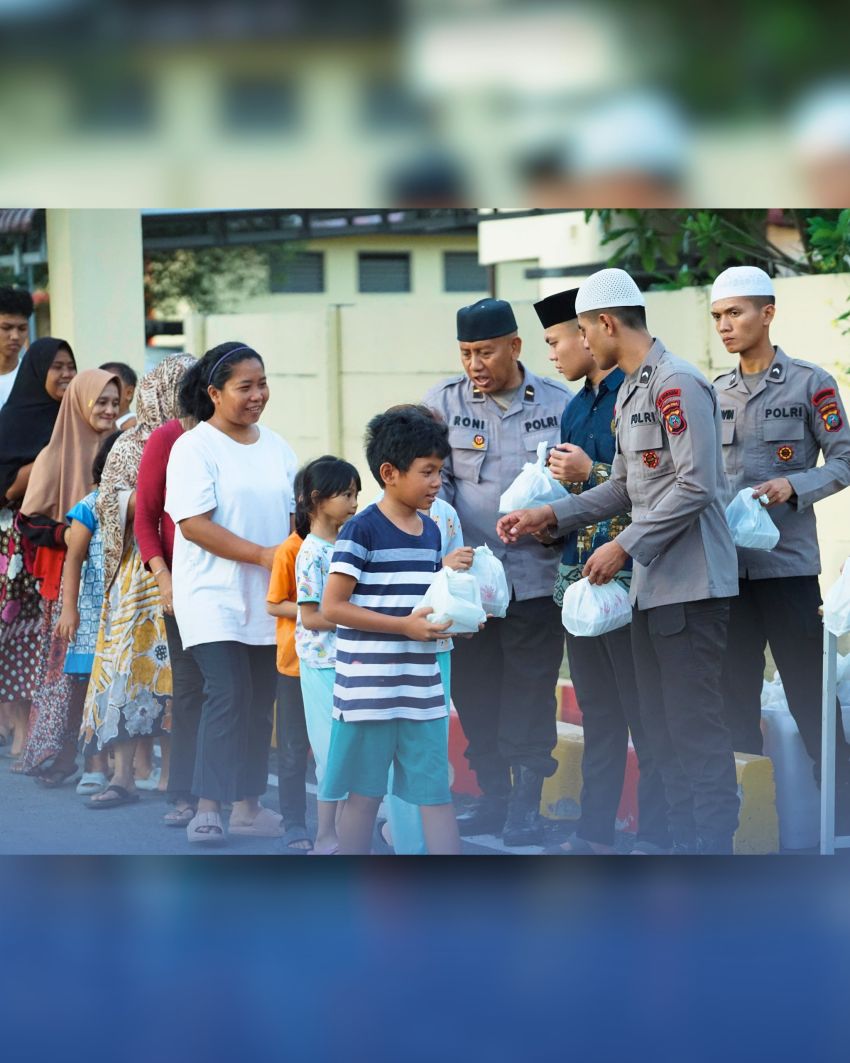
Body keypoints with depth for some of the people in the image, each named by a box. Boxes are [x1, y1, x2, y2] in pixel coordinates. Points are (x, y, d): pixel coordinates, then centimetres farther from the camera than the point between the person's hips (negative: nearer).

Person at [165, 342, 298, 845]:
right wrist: (262, 554, -19)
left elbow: (296, 515, 19)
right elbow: (193, 523, -15)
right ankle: (208, 809, -12)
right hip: (215, 598, -6)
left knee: (261, 700, 7)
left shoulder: (277, 447, 14)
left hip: (268, 599, 6)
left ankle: (248, 805, 15)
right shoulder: (194, 447, -7)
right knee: (229, 693, -16)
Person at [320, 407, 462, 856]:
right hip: (369, 686, -6)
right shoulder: (362, 530, -11)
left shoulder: (431, 531, 12)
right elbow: (332, 606, -16)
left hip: (422, 687, 6)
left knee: (436, 791, 4)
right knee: (363, 792, 5)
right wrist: (405, 626, -20)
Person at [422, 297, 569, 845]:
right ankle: (492, 796, 20)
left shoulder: (558, 403, 3)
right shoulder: (444, 402, 5)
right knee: (475, 692, 8)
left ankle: (526, 806, 8)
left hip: (536, 574, -2)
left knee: (530, 693, -1)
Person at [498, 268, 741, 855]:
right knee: (662, 726, 12)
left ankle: (713, 848, -5)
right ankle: (686, 846, 17)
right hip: (651, 585, 10)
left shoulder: (678, 384, -14)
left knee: (696, 728, -8)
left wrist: (624, 546, -17)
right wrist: (550, 515, 15)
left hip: (690, 586, -10)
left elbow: (695, 486, -20)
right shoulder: (630, 391, 17)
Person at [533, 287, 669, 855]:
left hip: (630, 576, -9)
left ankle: (657, 839, 3)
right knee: (598, 716, 14)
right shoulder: (576, 408, 16)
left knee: (645, 714, -3)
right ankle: (594, 834, 20)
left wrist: (591, 473, -16)